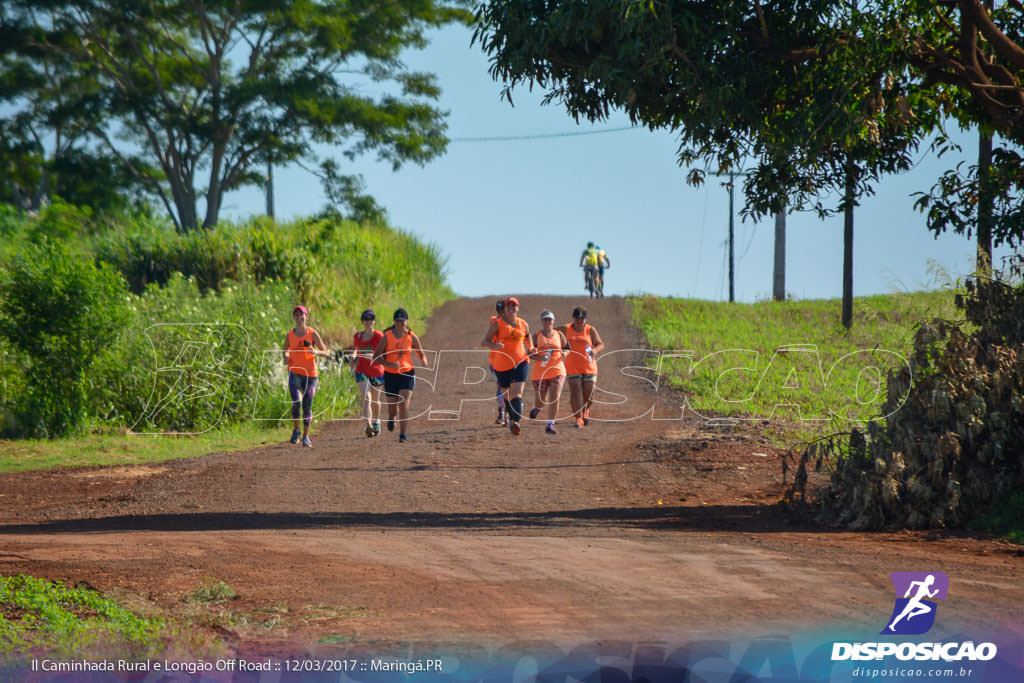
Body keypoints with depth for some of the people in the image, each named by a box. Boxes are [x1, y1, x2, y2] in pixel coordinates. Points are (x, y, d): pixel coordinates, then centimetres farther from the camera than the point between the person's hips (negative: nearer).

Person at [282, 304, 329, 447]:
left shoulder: (312, 334, -1)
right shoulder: (290, 335, 5)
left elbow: (325, 352, 0)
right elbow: (285, 351, 19)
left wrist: (316, 351, -22)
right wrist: (285, 358, -4)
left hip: (310, 373, 0)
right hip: (294, 372, 0)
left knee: (307, 406, 1)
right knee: (296, 402, -18)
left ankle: (306, 436, 13)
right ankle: (296, 430, 5)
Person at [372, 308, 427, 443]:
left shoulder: (412, 337, -1)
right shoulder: (387, 336, -4)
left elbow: (421, 353, 11)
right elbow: (376, 357, -5)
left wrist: (423, 361, -14)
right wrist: (389, 364, -22)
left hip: (407, 374, -1)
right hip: (390, 375, 1)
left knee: (404, 404, -17)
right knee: (392, 408, 7)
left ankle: (402, 434, -9)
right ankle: (391, 418, 45)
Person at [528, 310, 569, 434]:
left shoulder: (559, 335, 9)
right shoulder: (536, 336, 5)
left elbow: (566, 348, 21)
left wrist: (564, 353, -2)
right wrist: (539, 358, -16)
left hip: (557, 371, 0)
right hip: (540, 372, 0)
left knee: (554, 398, -15)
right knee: (540, 400, 5)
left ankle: (550, 424, -10)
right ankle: (537, 408, 43)